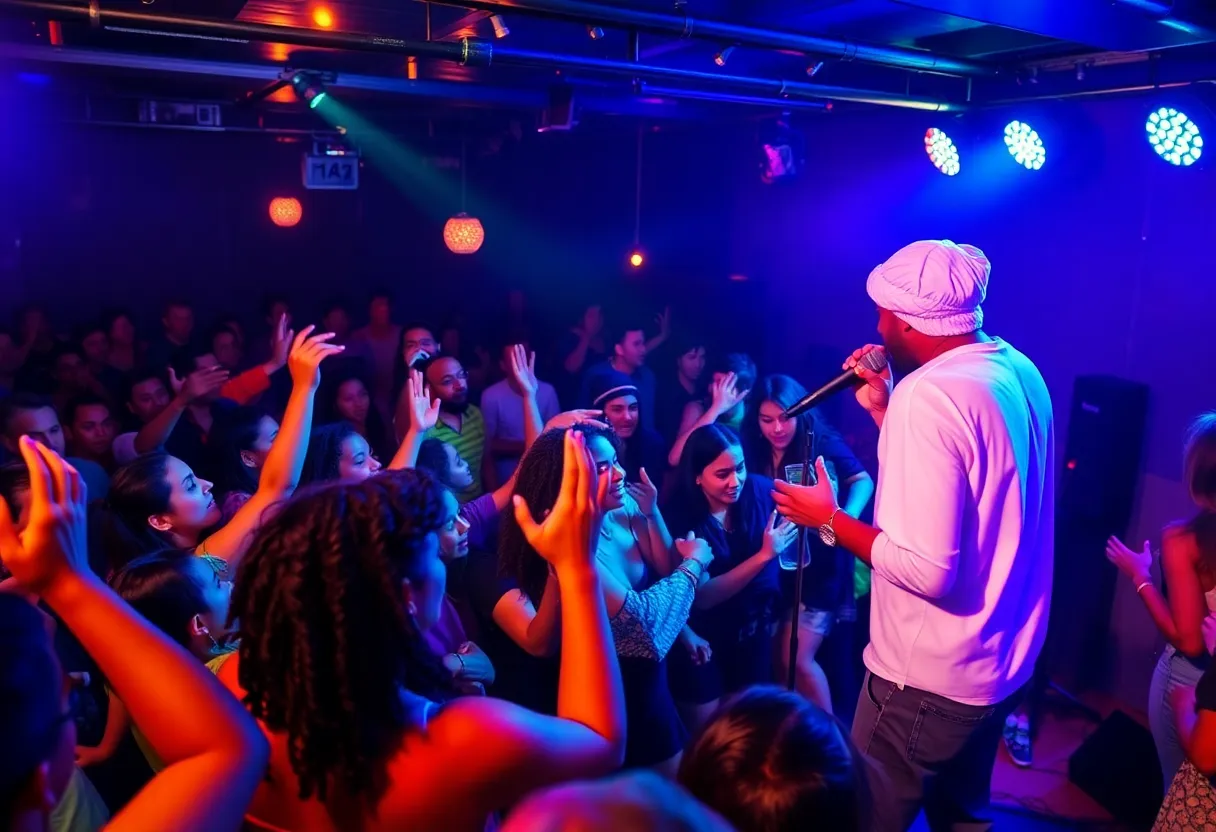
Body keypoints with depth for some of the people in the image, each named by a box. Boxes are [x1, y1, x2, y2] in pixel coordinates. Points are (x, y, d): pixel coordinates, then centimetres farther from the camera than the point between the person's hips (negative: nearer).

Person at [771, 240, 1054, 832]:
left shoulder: (928, 394, -26)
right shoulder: (1020, 371, 2)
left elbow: (926, 568, -29)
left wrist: (829, 519, -16)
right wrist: (884, 411, 8)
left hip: (931, 678, -8)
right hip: (1002, 660, 9)